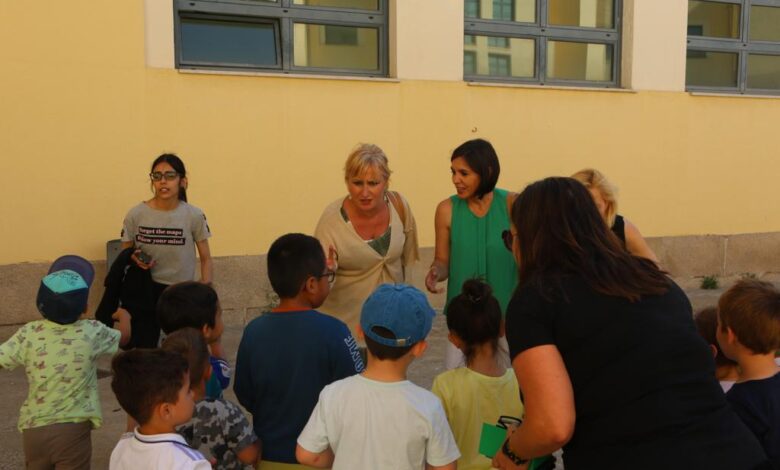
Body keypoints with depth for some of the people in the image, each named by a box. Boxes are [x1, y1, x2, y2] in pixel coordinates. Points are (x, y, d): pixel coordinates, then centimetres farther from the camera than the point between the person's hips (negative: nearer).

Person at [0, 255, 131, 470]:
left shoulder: (28, 334, -7)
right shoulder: (92, 332, -6)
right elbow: (123, 336, 14)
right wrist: (124, 316, 36)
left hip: (34, 428, 2)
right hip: (73, 429, -2)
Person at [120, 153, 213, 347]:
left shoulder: (194, 216, -9)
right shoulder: (136, 214, -7)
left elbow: (205, 258, -1)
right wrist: (134, 258, -17)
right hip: (147, 289, 1)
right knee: (143, 348, 8)